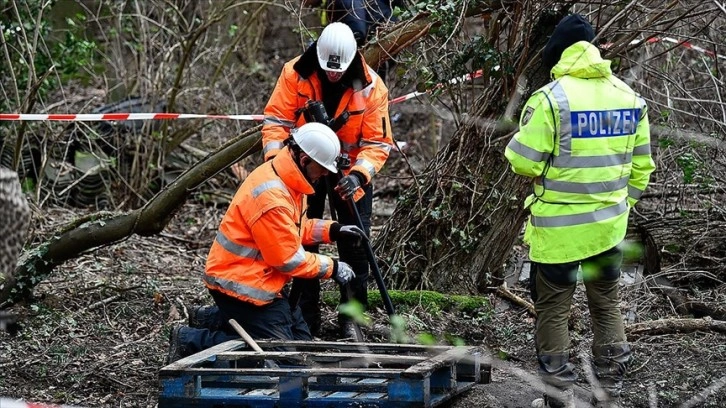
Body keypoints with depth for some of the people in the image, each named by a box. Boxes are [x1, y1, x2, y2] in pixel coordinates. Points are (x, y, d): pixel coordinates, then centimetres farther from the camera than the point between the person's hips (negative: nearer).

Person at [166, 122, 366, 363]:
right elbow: (288, 259, -21)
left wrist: (332, 231, 6)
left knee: (301, 340, 11)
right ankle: (191, 341, -4)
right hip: (239, 283, -10)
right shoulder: (271, 198, -27)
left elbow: (295, 228, 19)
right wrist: (332, 268, -10)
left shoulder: (284, 180, 4)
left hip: (258, 278, 10)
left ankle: (214, 318, 16)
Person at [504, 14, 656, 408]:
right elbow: (641, 166, 8)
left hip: (559, 228, -5)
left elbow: (524, 163, -15)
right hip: (609, 225, 5)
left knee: (553, 308, 6)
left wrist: (516, 143, 6)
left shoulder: (551, 98, -16)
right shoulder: (629, 97, 2)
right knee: (607, 304, 17)